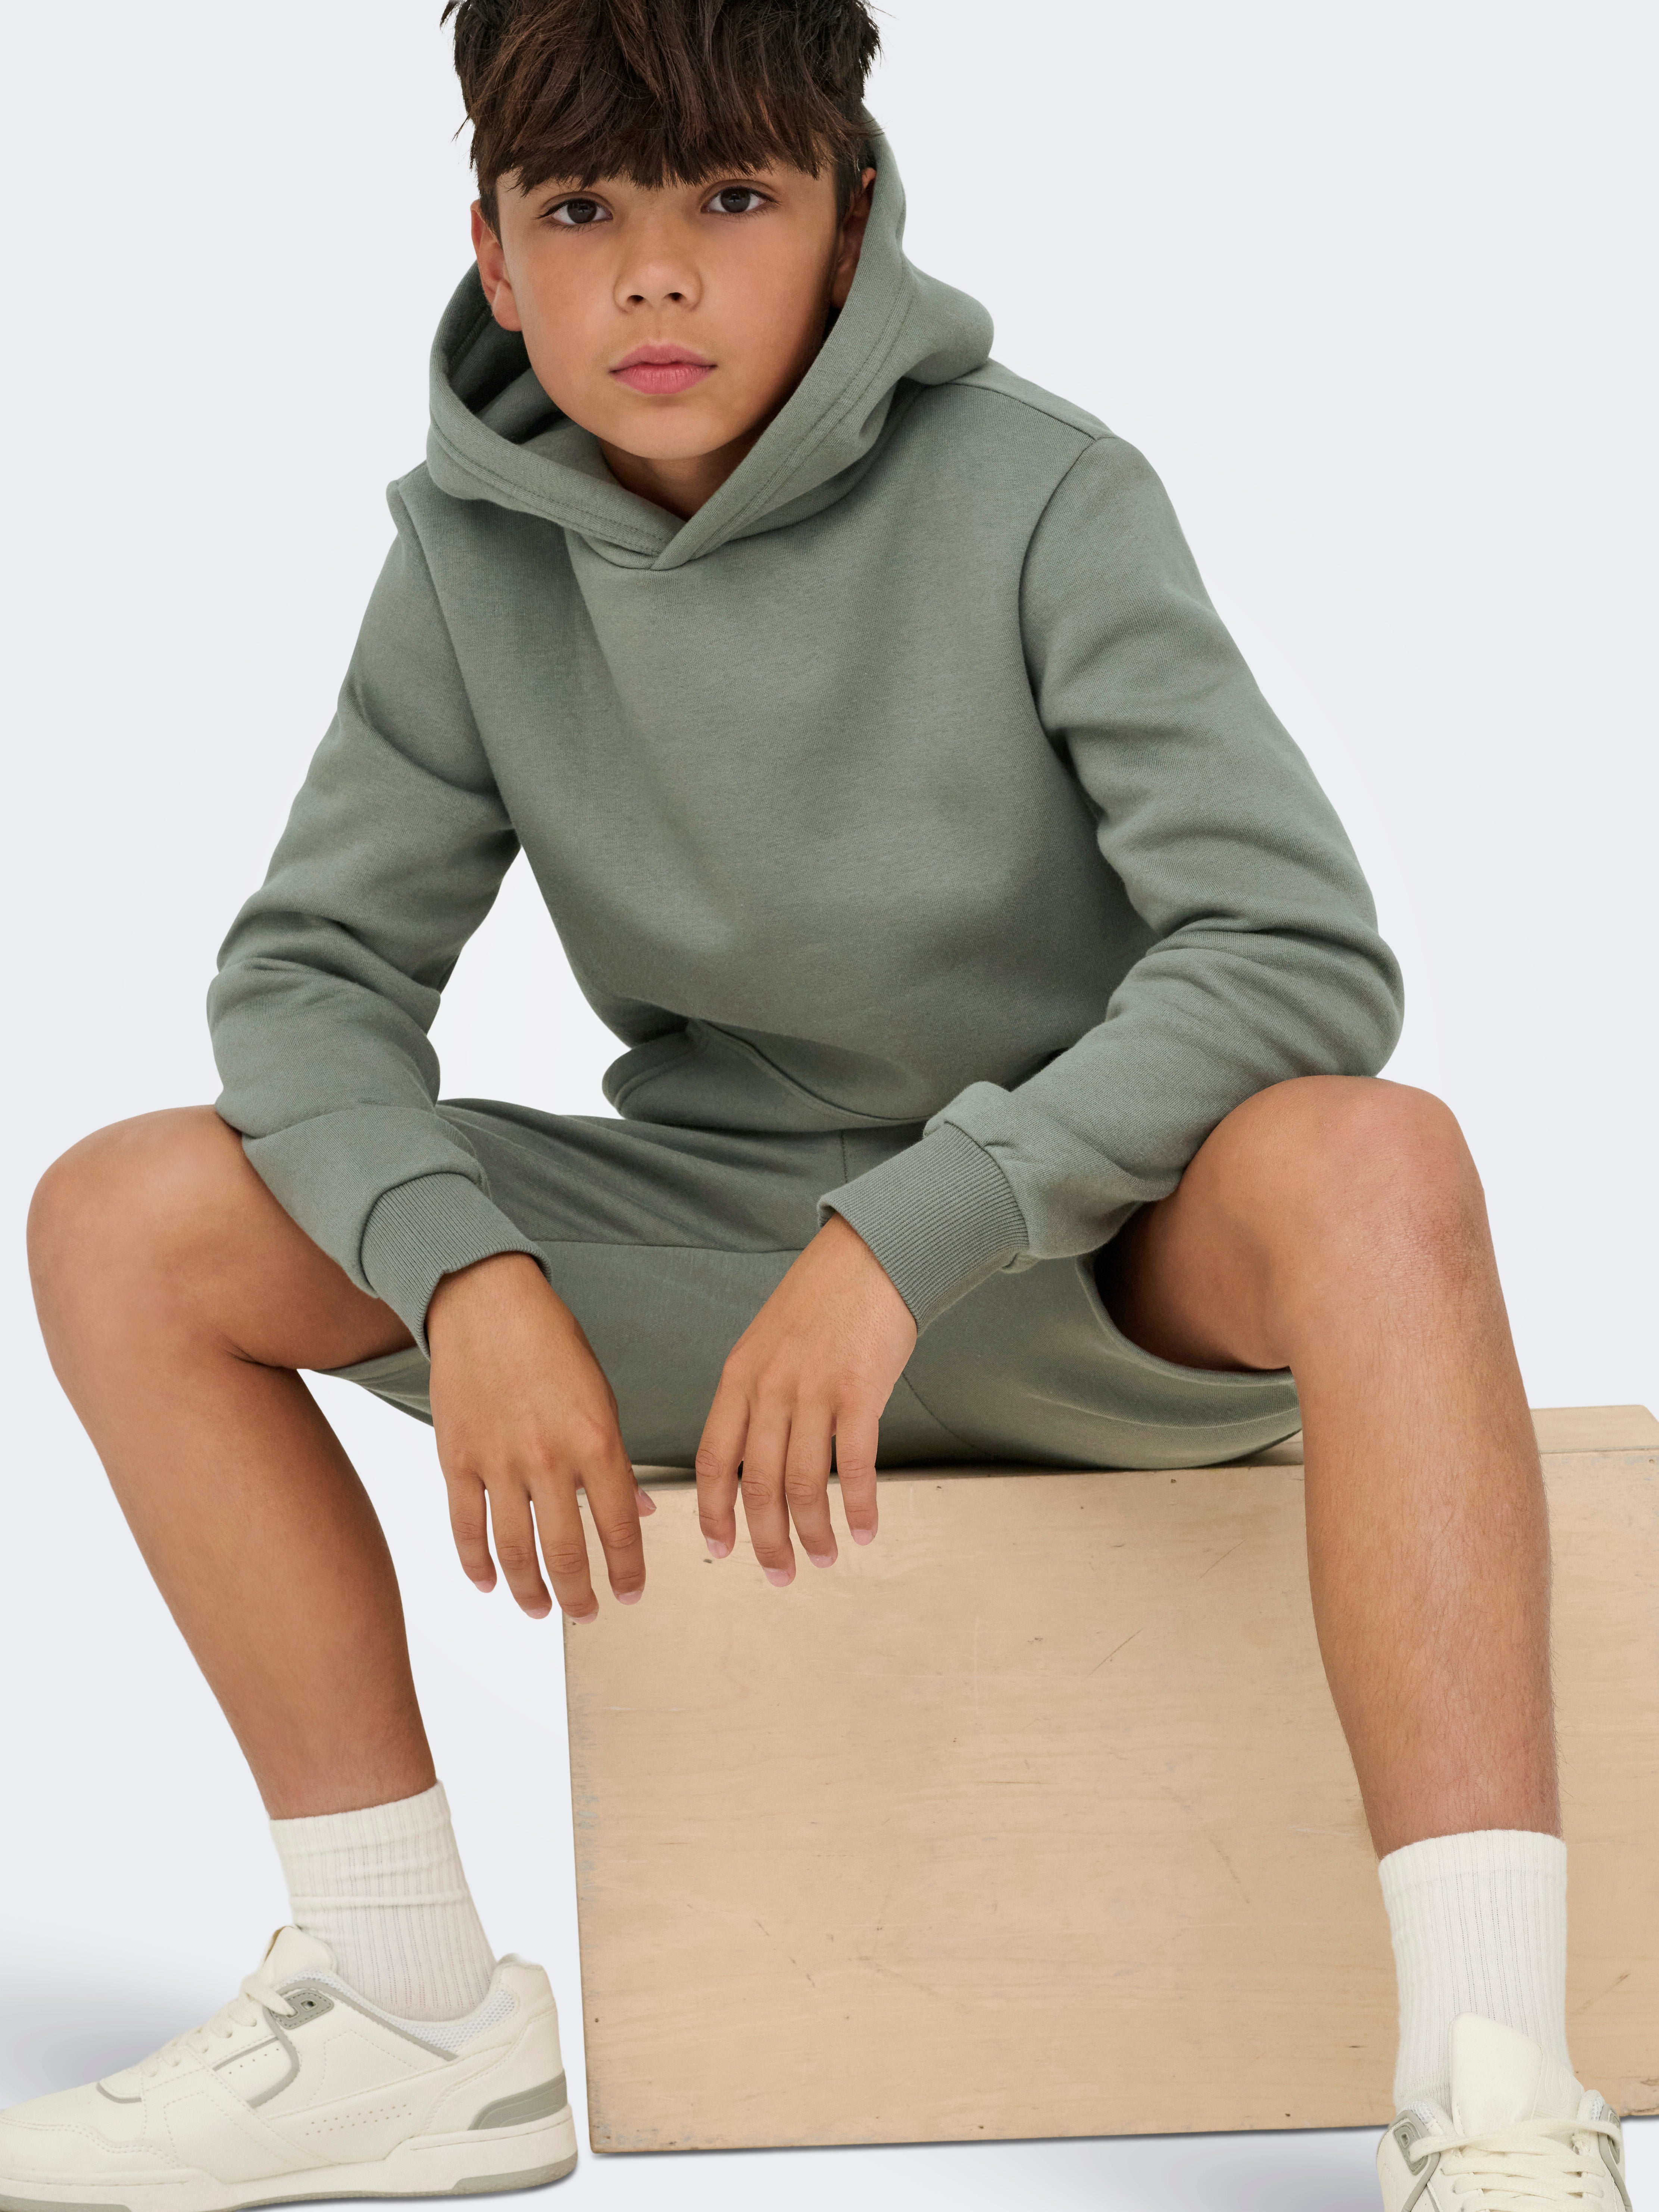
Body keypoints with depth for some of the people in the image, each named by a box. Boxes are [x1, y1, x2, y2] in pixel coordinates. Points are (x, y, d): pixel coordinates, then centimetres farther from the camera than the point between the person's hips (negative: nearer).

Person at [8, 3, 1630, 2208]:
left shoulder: (1039, 497, -16)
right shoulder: (478, 549, -4)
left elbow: (1307, 958, -23)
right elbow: (314, 970, -3)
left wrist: (908, 1238, -31)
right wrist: (469, 1276, -23)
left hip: (1101, 1267, -4)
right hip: (717, 1243, 5)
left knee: (1372, 1162, -38)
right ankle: (411, 2017, -8)